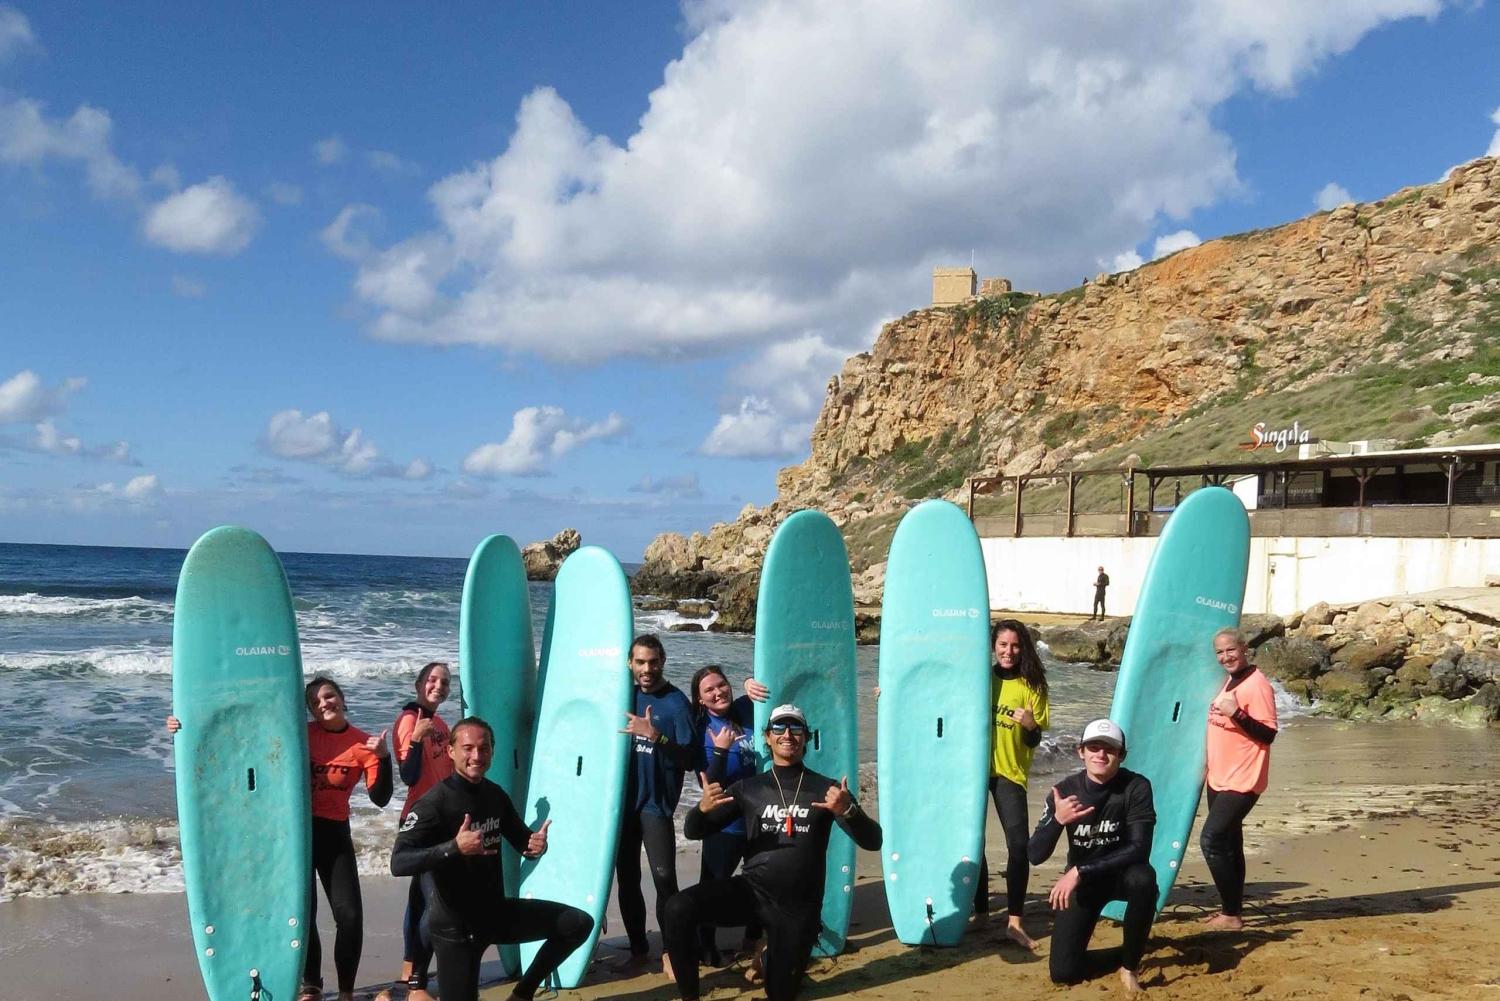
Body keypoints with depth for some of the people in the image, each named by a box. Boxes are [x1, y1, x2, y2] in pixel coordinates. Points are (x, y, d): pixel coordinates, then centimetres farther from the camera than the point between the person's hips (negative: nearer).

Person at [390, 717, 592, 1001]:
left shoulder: (495, 795, 2)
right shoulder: (434, 803, -20)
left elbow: (522, 841, 12)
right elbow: (398, 863, -29)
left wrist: (537, 845, -13)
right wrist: (455, 847, -39)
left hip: (498, 912, 7)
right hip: (454, 927, -7)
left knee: (579, 924, 4)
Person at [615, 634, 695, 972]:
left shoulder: (676, 703, -9)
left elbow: (688, 759, -15)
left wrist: (655, 736, -28)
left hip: (655, 804, -5)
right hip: (623, 800, 5)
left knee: (664, 877, -9)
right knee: (626, 878, 9)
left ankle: (670, 952, 5)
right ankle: (638, 948, 21)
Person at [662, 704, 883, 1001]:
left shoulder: (825, 788, 0)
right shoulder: (749, 787, 4)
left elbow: (873, 841, -7)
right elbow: (693, 832, 5)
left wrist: (848, 810, -28)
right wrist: (702, 808, -19)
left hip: (799, 906, 0)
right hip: (751, 891, 1)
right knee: (678, 908, -24)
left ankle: (774, 950, 41)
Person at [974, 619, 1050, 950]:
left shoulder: (1032, 685, -1)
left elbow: (1035, 740, -1)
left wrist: (1031, 726, -25)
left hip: (1010, 772, -2)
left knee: (1019, 844, -13)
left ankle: (1014, 922, -5)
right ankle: (980, 912, 22)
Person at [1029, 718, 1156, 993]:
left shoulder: (1136, 787, -19)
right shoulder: (1065, 791, -15)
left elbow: (1139, 849, -28)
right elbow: (1036, 856, -18)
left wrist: (1080, 871, -35)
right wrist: (1057, 820, -39)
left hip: (1121, 874, -1)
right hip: (1081, 882, 2)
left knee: (1143, 877, -38)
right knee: (1062, 971, -10)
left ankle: (1130, 964, -14)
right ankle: (1124, 955, 20)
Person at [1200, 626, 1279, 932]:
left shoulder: (1257, 685, -15)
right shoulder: (1229, 682, 13)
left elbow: (1268, 735, -20)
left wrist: (1237, 713, -29)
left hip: (1241, 782, -9)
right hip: (1219, 779, 9)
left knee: (1211, 840, -13)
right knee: (1227, 843, 13)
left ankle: (1232, 914, -5)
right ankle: (1230, 909, 21)